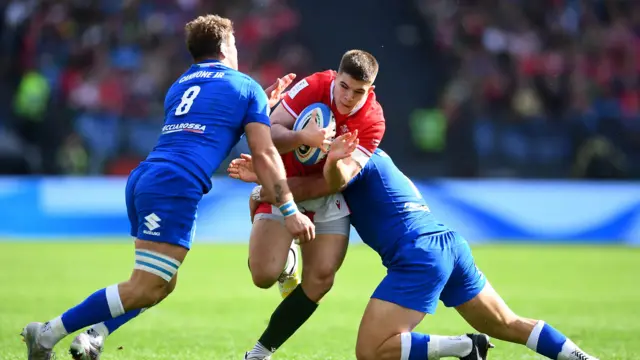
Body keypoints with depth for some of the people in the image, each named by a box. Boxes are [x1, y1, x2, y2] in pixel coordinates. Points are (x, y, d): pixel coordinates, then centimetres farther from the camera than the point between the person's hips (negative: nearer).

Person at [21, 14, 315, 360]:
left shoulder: (180, 85, 28)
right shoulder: (245, 87, 10)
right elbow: (264, 156, 3)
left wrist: (265, 104, 46)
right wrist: (289, 211, 5)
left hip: (142, 178, 8)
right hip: (175, 188, -8)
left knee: (163, 284, 18)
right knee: (145, 289, -9)